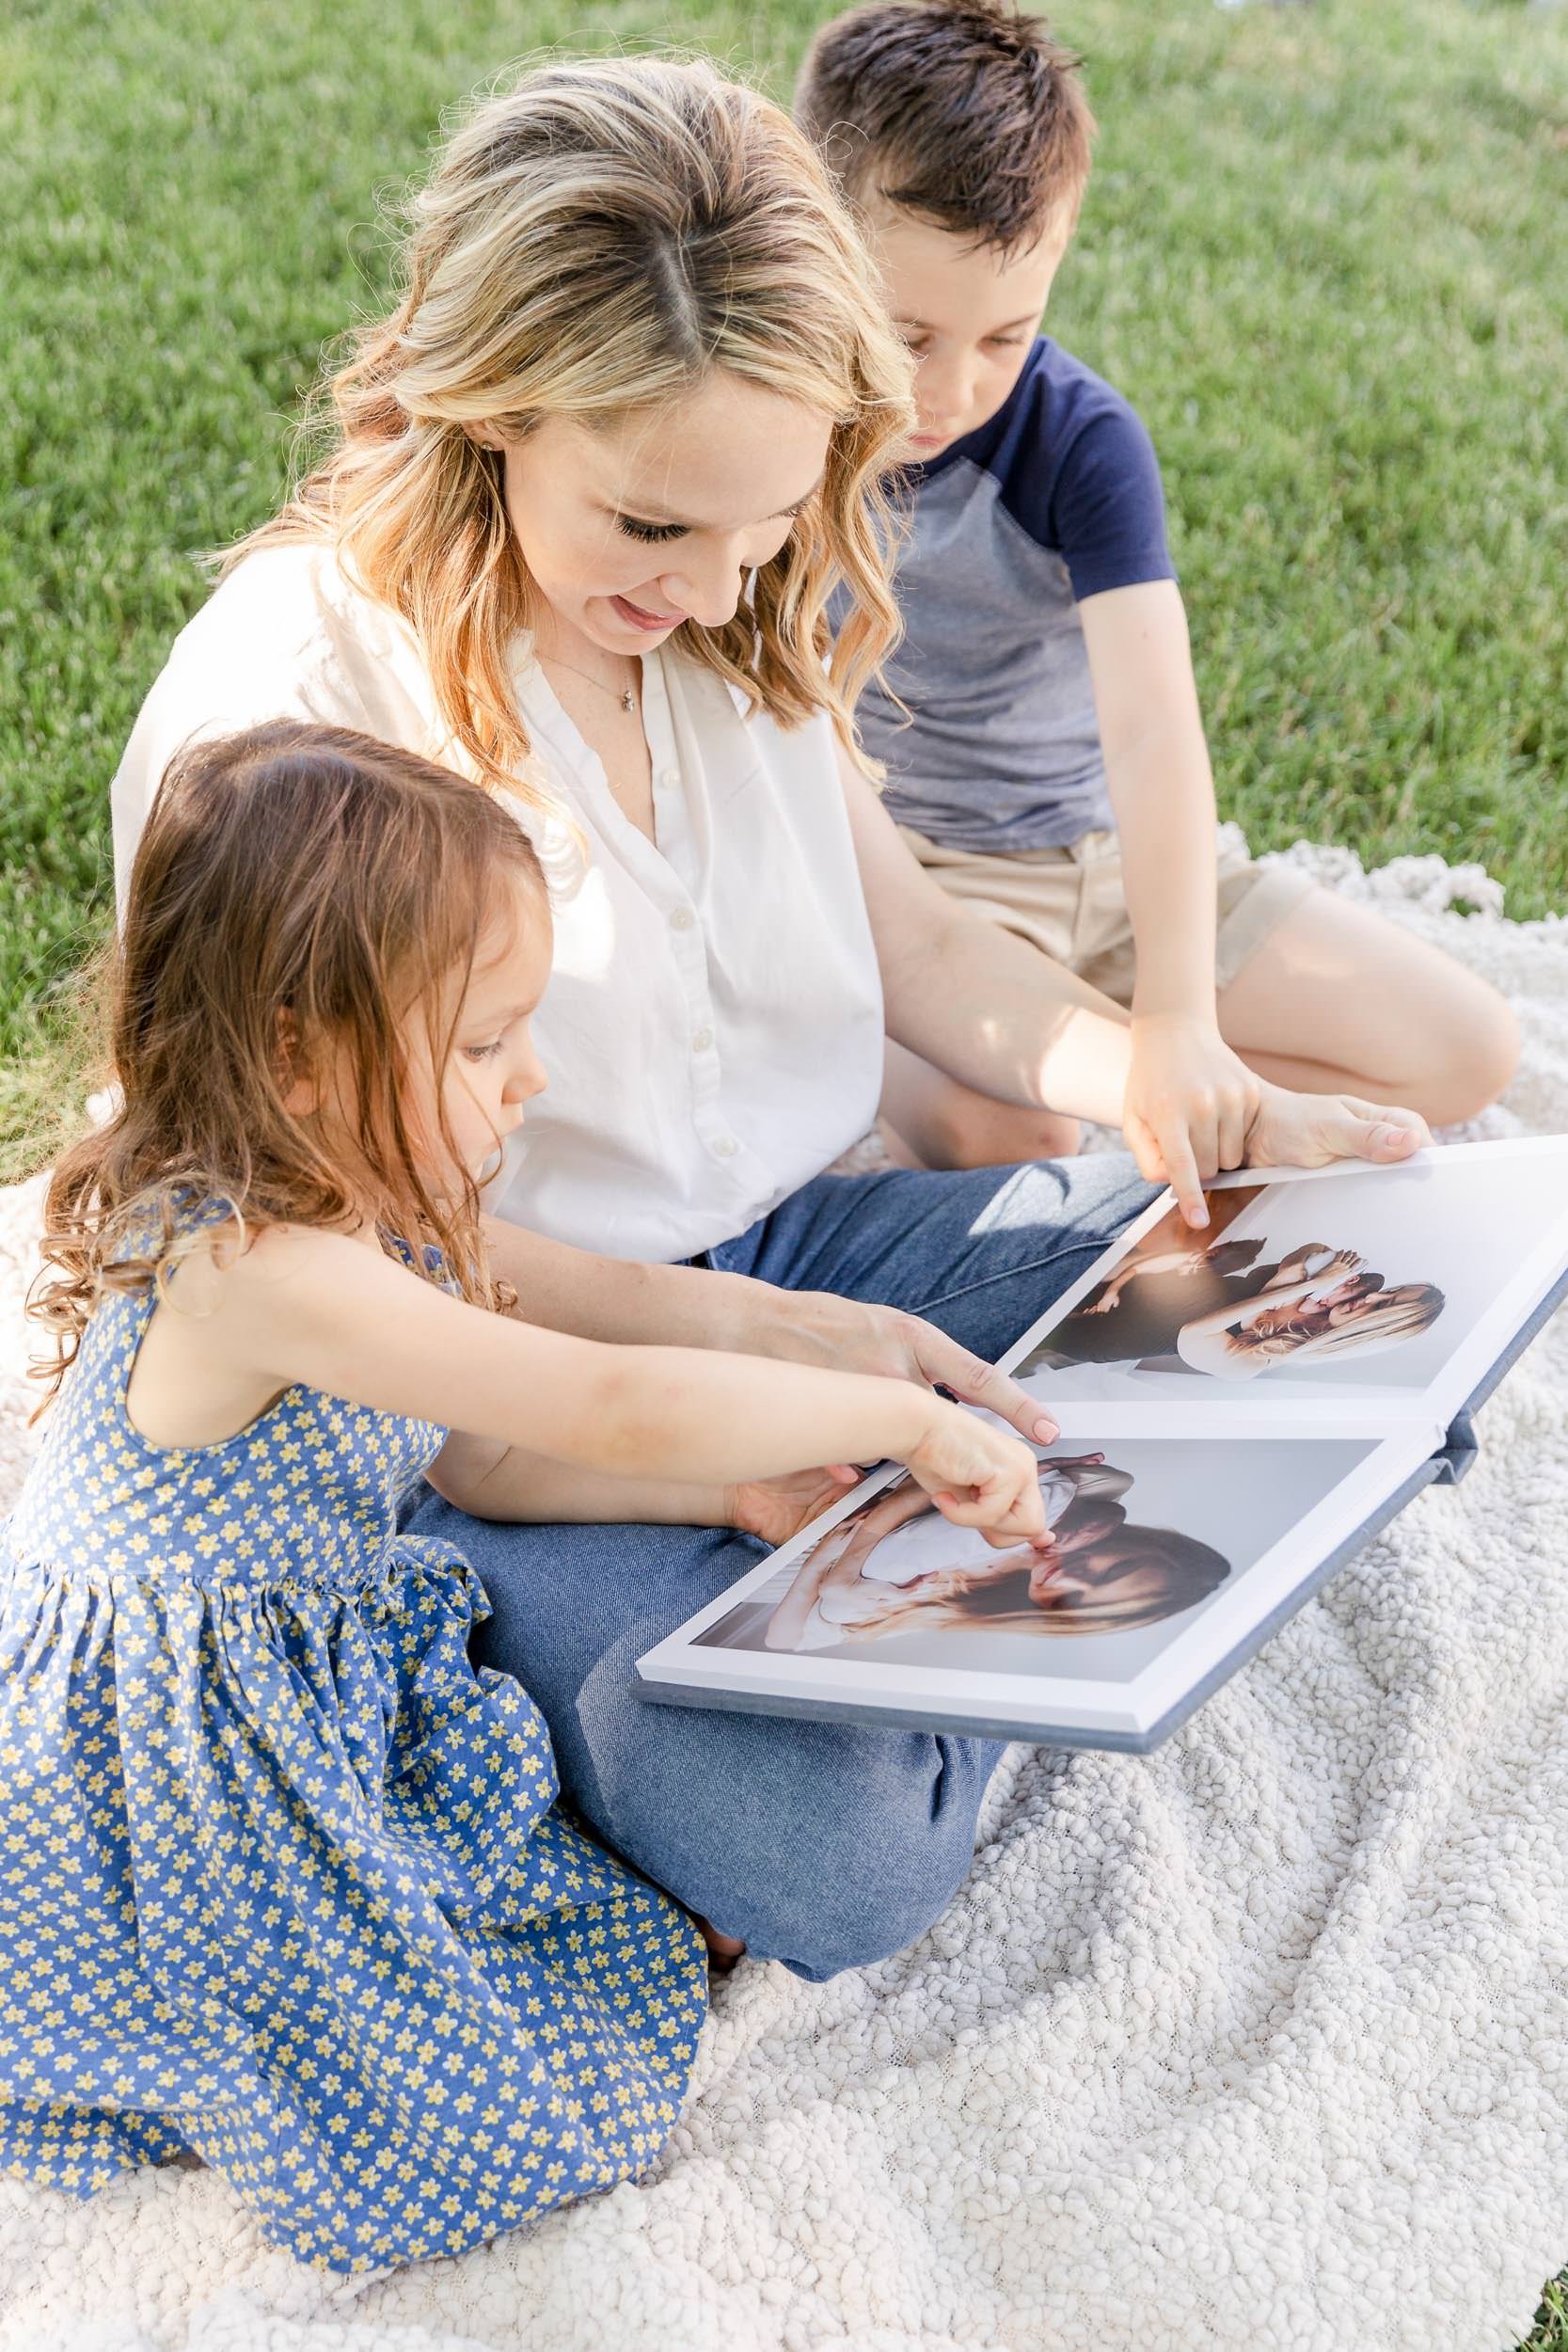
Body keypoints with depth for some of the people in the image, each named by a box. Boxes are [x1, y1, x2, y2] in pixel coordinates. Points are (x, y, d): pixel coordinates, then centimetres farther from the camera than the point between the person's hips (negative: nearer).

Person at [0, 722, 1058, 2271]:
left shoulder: (358, 1226, -2)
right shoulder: (261, 1271, -34)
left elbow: (489, 1459, 9)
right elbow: (622, 1413, -37)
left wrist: (752, 1490, 0)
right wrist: (904, 1419, -28)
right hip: (166, 1781, -9)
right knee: (490, 2128, -6)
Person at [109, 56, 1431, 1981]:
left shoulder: (739, 617, 0)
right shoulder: (281, 701, -21)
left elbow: (916, 947, 11)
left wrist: (1224, 1114, -3)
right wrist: (752, 1336, -26)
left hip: (796, 1246, 7)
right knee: (832, 1866, -27)